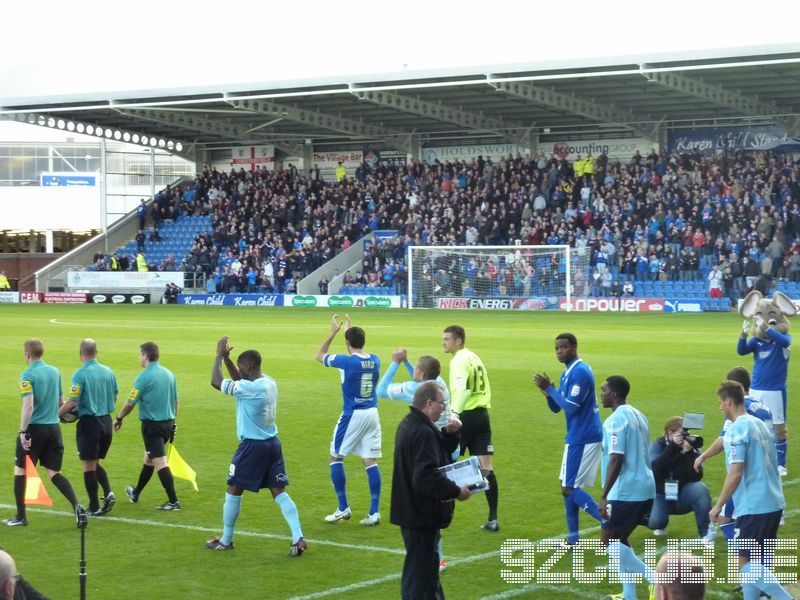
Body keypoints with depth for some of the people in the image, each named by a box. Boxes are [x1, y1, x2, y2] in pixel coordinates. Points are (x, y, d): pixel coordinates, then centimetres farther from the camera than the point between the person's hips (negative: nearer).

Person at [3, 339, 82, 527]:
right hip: (54, 428, 6)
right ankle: (76, 506, -11)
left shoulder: (28, 375, -12)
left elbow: (28, 406, -20)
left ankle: (21, 516, 16)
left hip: (34, 427, -5)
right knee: (54, 473, 9)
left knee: (20, 470, 11)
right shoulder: (55, 371, 8)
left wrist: (23, 432, -17)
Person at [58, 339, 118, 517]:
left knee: (89, 466, 3)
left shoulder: (80, 375, -14)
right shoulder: (108, 372, 4)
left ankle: (94, 507, 6)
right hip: (106, 421, 6)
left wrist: (57, 414, -3)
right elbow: (114, 399, 13)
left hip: (89, 422, -6)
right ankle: (108, 493, 0)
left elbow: (72, 403, -17)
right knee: (95, 463, 20)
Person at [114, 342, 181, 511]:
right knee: (148, 458, 22)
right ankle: (136, 493, 38)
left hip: (152, 425, -8)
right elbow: (176, 401, 12)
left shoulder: (144, 378, -15)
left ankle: (173, 501, -11)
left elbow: (130, 403, -9)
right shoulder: (169, 374, 6)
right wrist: (172, 422, 23)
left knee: (159, 462, -7)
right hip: (168, 423, 8)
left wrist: (119, 418, 8)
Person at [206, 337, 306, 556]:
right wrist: (226, 357, 16)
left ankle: (226, 540, 19)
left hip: (253, 445, -8)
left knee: (233, 490, 8)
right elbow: (239, 380, 25)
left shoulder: (249, 388, -20)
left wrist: (219, 356, -3)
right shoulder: (269, 383, 7)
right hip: (272, 442, 8)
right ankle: (298, 539, -6)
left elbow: (216, 382, -14)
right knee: (279, 492, 5)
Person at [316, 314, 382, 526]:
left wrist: (333, 332, 8)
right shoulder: (375, 361, 2)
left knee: (335, 457, 10)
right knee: (370, 462, 5)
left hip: (352, 415, -5)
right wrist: (350, 330, 30)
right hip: (372, 414, 5)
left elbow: (319, 355, 2)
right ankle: (374, 512, 1)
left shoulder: (347, 361, -14)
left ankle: (343, 509, 9)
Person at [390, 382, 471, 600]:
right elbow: (427, 477, -31)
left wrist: (449, 434, 2)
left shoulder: (410, 424, 9)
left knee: (428, 565, 23)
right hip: (421, 515, -11)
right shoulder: (423, 433, -24)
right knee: (419, 568, -3)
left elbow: (440, 452, 19)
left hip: (411, 510, 11)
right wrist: (456, 492, -21)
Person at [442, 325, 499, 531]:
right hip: (482, 415, 8)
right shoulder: (475, 358, 17)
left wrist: (454, 414, -32)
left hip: (465, 416, -8)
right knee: (485, 468, 4)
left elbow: (463, 389, -24)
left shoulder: (459, 360, -10)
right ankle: (493, 519, 0)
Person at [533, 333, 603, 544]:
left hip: (583, 438, -10)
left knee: (570, 488, -9)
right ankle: (573, 537, 20)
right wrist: (546, 390, -3)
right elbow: (556, 407, 15)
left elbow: (570, 407, -22)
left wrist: (549, 388, -14)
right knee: (567, 486, 14)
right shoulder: (567, 373, 14)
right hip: (576, 437, 10)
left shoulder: (580, 372, -16)